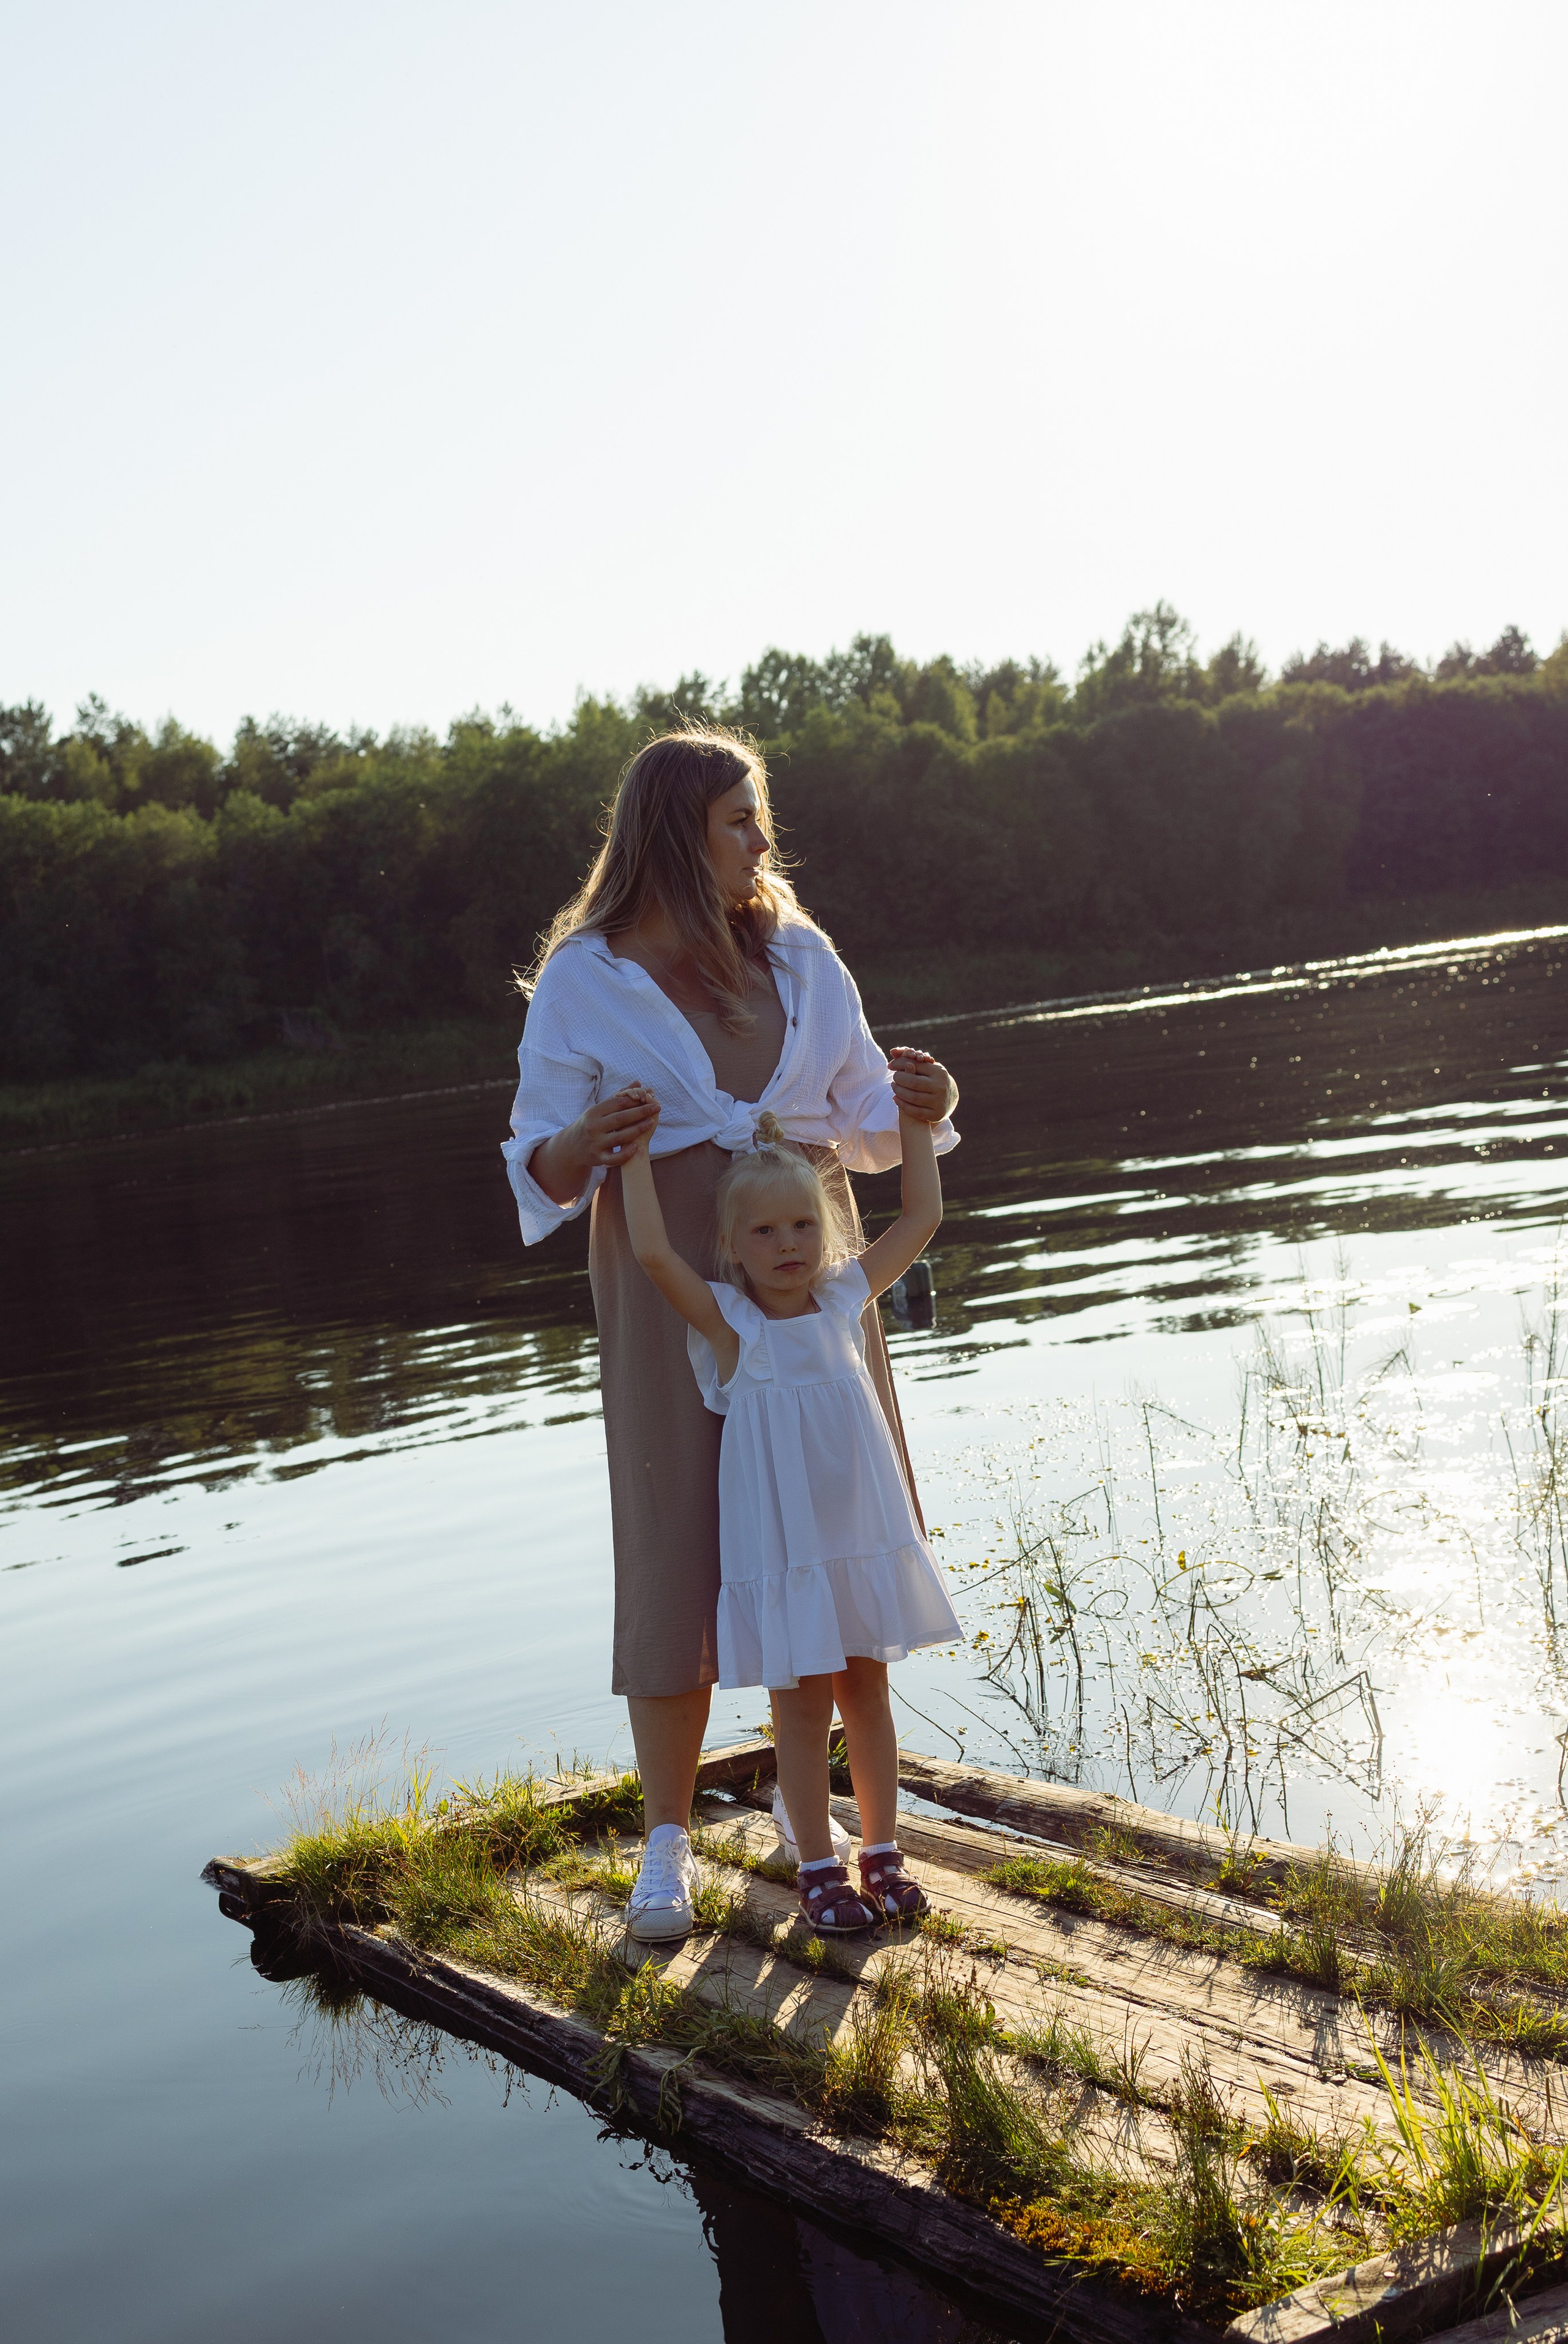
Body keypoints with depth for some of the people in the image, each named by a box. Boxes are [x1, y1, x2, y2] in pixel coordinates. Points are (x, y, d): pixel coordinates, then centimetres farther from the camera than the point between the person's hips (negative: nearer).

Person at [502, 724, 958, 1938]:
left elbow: (864, 1119, 13)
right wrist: (589, 1142, -24)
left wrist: (921, 1104, -9)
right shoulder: (583, 980, -3)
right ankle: (668, 1845, 11)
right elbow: (542, 1166, -2)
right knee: (678, 1554, -2)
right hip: (674, 1284, -4)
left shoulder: (800, 956, 8)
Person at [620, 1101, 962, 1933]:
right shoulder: (729, 1324, -10)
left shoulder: (844, 1299, 2)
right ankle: (818, 1869, 17)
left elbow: (921, 1218, 9)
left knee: (865, 1693, 13)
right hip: (779, 1548, -4)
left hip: (864, 1539, 4)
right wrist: (636, 1153, -18)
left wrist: (913, 1122, 12)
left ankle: (882, 1854, 25)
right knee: (803, 1707, 4)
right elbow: (652, 1252, -25)